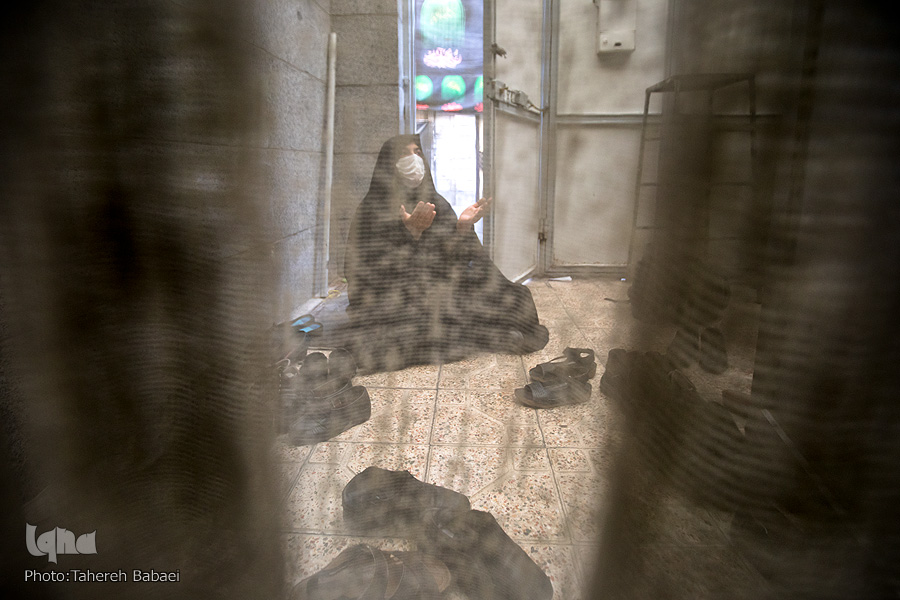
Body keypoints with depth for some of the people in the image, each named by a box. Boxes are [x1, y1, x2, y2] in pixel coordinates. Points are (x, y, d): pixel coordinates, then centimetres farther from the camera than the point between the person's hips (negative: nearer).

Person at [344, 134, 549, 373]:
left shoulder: (437, 203, 11)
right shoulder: (372, 207, -1)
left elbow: (452, 263, 2)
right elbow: (368, 267, -12)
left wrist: (462, 227, -17)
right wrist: (409, 232, -24)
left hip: (439, 294, 2)